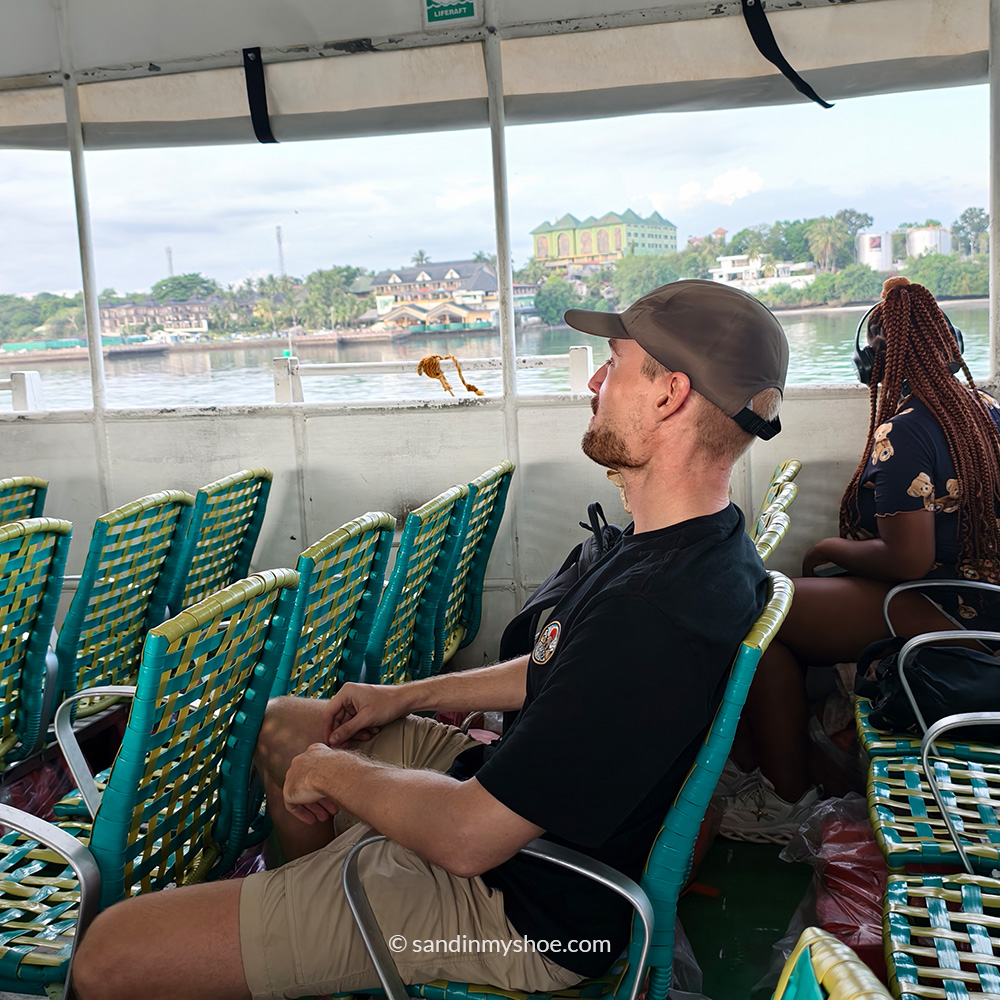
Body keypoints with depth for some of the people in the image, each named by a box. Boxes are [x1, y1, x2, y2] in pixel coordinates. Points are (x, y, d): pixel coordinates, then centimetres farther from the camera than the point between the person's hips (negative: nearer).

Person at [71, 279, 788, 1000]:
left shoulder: (659, 610, -35)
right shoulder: (701, 545, 1)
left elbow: (467, 835, -30)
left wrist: (331, 772, -11)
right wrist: (407, 696, 13)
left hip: (516, 908, -10)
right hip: (509, 791, 10)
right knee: (283, 723, 27)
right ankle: (302, 903, 47)